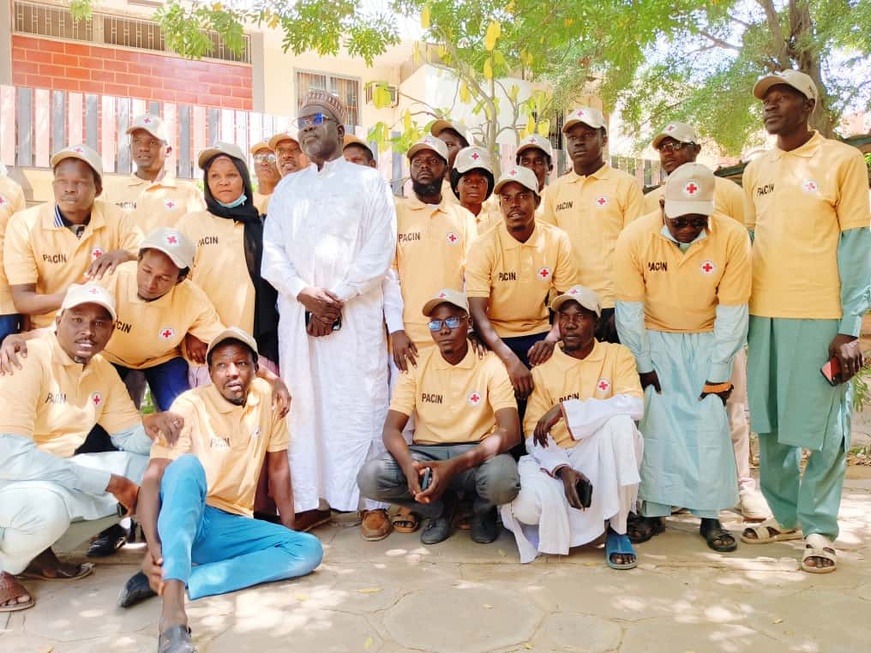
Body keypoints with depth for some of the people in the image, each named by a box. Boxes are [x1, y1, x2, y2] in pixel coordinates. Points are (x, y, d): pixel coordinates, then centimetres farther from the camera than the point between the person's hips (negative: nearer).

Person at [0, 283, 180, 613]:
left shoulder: (103, 371, 1)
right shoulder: (28, 360, -23)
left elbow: (130, 437, 6)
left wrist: (150, 427, -20)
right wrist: (109, 482, -29)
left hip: (56, 472, 8)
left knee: (145, 468, -2)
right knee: (48, 506, -37)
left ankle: (39, 551, 6)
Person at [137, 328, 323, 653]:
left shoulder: (267, 398, -2)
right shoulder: (190, 405, -13)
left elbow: (278, 469, 6)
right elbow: (153, 477, -20)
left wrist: (289, 530, 8)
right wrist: (152, 545, -34)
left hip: (233, 525, 4)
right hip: (183, 520, -4)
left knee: (309, 550, -19)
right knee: (186, 465, -35)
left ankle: (182, 579, -26)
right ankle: (172, 612, -49)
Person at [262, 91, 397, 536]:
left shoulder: (368, 181, 8)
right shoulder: (286, 188, 20)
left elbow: (379, 251, -3)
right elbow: (272, 252, 9)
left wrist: (337, 299, -11)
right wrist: (305, 293, -8)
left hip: (356, 312, -4)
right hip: (297, 311, 4)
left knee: (360, 401, -5)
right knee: (303, 403, 3)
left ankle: (374, 500, 4)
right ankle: (310, 499, 12)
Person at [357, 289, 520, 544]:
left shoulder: (490, 365, -7)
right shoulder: (417, 364, 0)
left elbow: (510, 432, -17)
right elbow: (391, 429, -5)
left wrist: (455, 466, -31)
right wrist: (409, 465, -29)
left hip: (476, 454, -2)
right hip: (426, 452, 2)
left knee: (503, 479, -36)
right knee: (369, 477, -25)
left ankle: (482, 509, 4)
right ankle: (440, 507, 5)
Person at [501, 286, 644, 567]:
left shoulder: (617, 355, 0)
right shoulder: (543, 367, 0)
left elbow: (634, 405, -20)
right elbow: (534, 434, -5)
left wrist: (565, 409, -23)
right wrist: (562, 469, -24)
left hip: (605, 460, 1)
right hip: (557, 460, 0)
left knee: (619, 421, -32)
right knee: (526, 506, -32)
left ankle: (616, 529, -15)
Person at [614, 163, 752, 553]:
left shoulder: (733, 237, -19)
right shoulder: (635, 237, -20)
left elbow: (732, 311, -13)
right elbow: (630, 309, -13)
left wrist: (719, 372, -10)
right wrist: (642, 366, -9)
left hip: (707, 339, 0)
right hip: (654, 338, 0)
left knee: (710, 425, -3)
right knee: (654, 424, -2)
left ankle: (710, 516, 11)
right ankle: (653, 511, 10)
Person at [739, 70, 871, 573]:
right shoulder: (757, 170, 14)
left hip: (821, 316, -5)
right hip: (764, 314, 5)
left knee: (821, 424, 2)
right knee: (771, 421, 10)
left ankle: (820, 529, 15)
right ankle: (784, 515, 24)